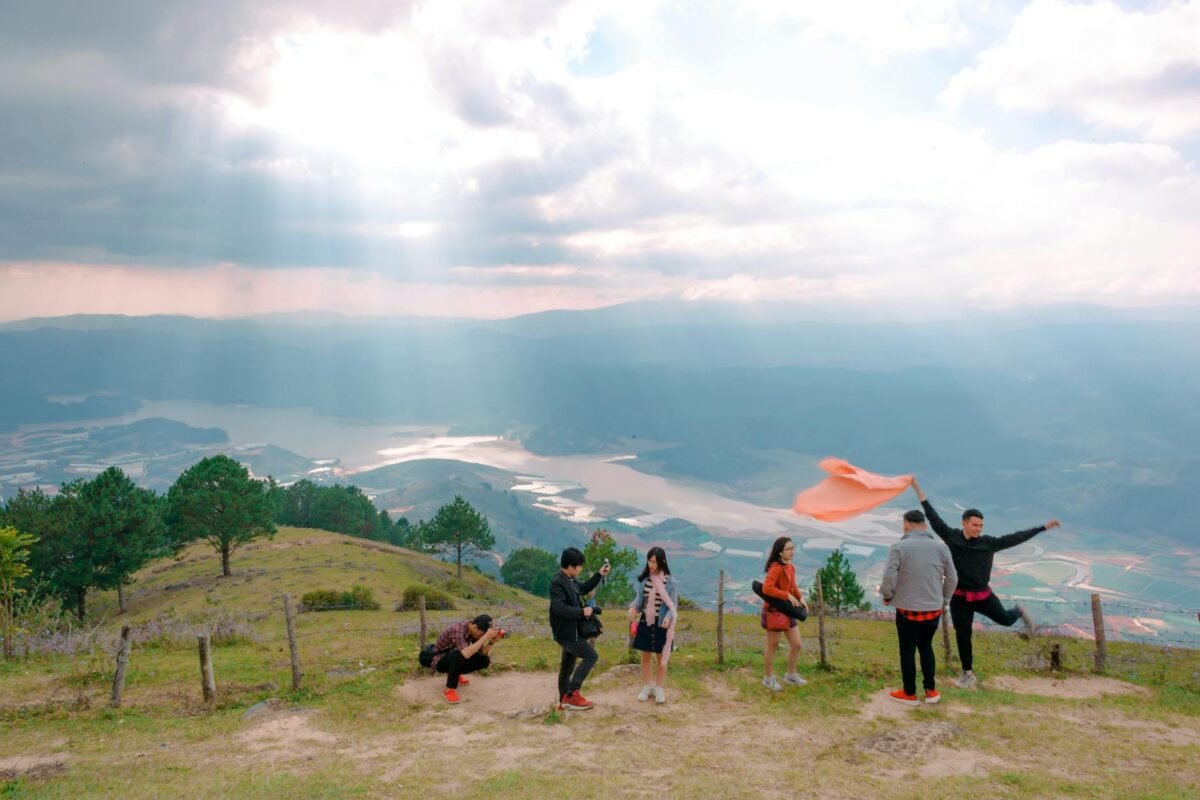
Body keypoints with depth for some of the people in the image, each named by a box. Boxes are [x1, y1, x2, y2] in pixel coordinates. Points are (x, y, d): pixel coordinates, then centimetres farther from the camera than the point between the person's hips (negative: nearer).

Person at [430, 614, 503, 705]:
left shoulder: (473, 628, -11)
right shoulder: (457, 630, -34)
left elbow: (483, 653, -8)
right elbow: (465, 654, -47)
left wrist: (491, 641, -27)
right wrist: (486, 637, -46)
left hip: (455, 660, 8)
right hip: (440, 661, -8)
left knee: (485, 660, -10)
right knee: (459, 655, -38)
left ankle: (454, 674, 12)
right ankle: (449, 690, -22)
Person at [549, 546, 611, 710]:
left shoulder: (569, 581, 10)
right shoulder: (558, 583, -22)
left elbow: (583, 589, 28)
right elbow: (559, 608, -32)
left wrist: (599, 575, 22)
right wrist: (582, 612, -26)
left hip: (571, 631, 10)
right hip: (566, 632, -10)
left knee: (568, 664, 16)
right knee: (591, 656, -12)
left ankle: (565, 699, 27)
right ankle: (571, 694, -10)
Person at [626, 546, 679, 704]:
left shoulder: (669, 581, -13)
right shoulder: (645, 579, -3)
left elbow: (673, 604, -9)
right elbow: (640, 598, 5)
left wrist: (668, 617, -27)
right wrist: (633, 607, -15)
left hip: (661, 623, -3)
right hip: (645, 621, 3)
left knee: (662, 658, 9)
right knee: (645, 656, 12)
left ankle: (659, 688, 25)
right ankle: (646, 687, 27)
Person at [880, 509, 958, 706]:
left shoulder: (899, 547, -12)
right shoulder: (940, 547, 0)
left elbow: (889, 577, -17)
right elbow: (952, 578, 4)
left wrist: (887, 596, 2)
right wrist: (944, 600, 17)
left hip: (908, 609, -4)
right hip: (934, 609, 4)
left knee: (907, 651, 11)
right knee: (926, 647, 23)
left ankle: (909, 693, 22)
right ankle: (931, 691, 25)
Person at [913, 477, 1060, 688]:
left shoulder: (988, 543, -6)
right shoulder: (951, 537, -7)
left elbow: (1016, 538, -3)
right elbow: (933, 518, -7)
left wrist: (1043, 527, -2)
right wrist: (919, 490, -11)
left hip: (983, 595, 0)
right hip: (959, 598, 0)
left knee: (1005, 619, 11)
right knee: (962, 635, 7)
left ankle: (1019, 612, 49)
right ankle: (968, 673, 25)